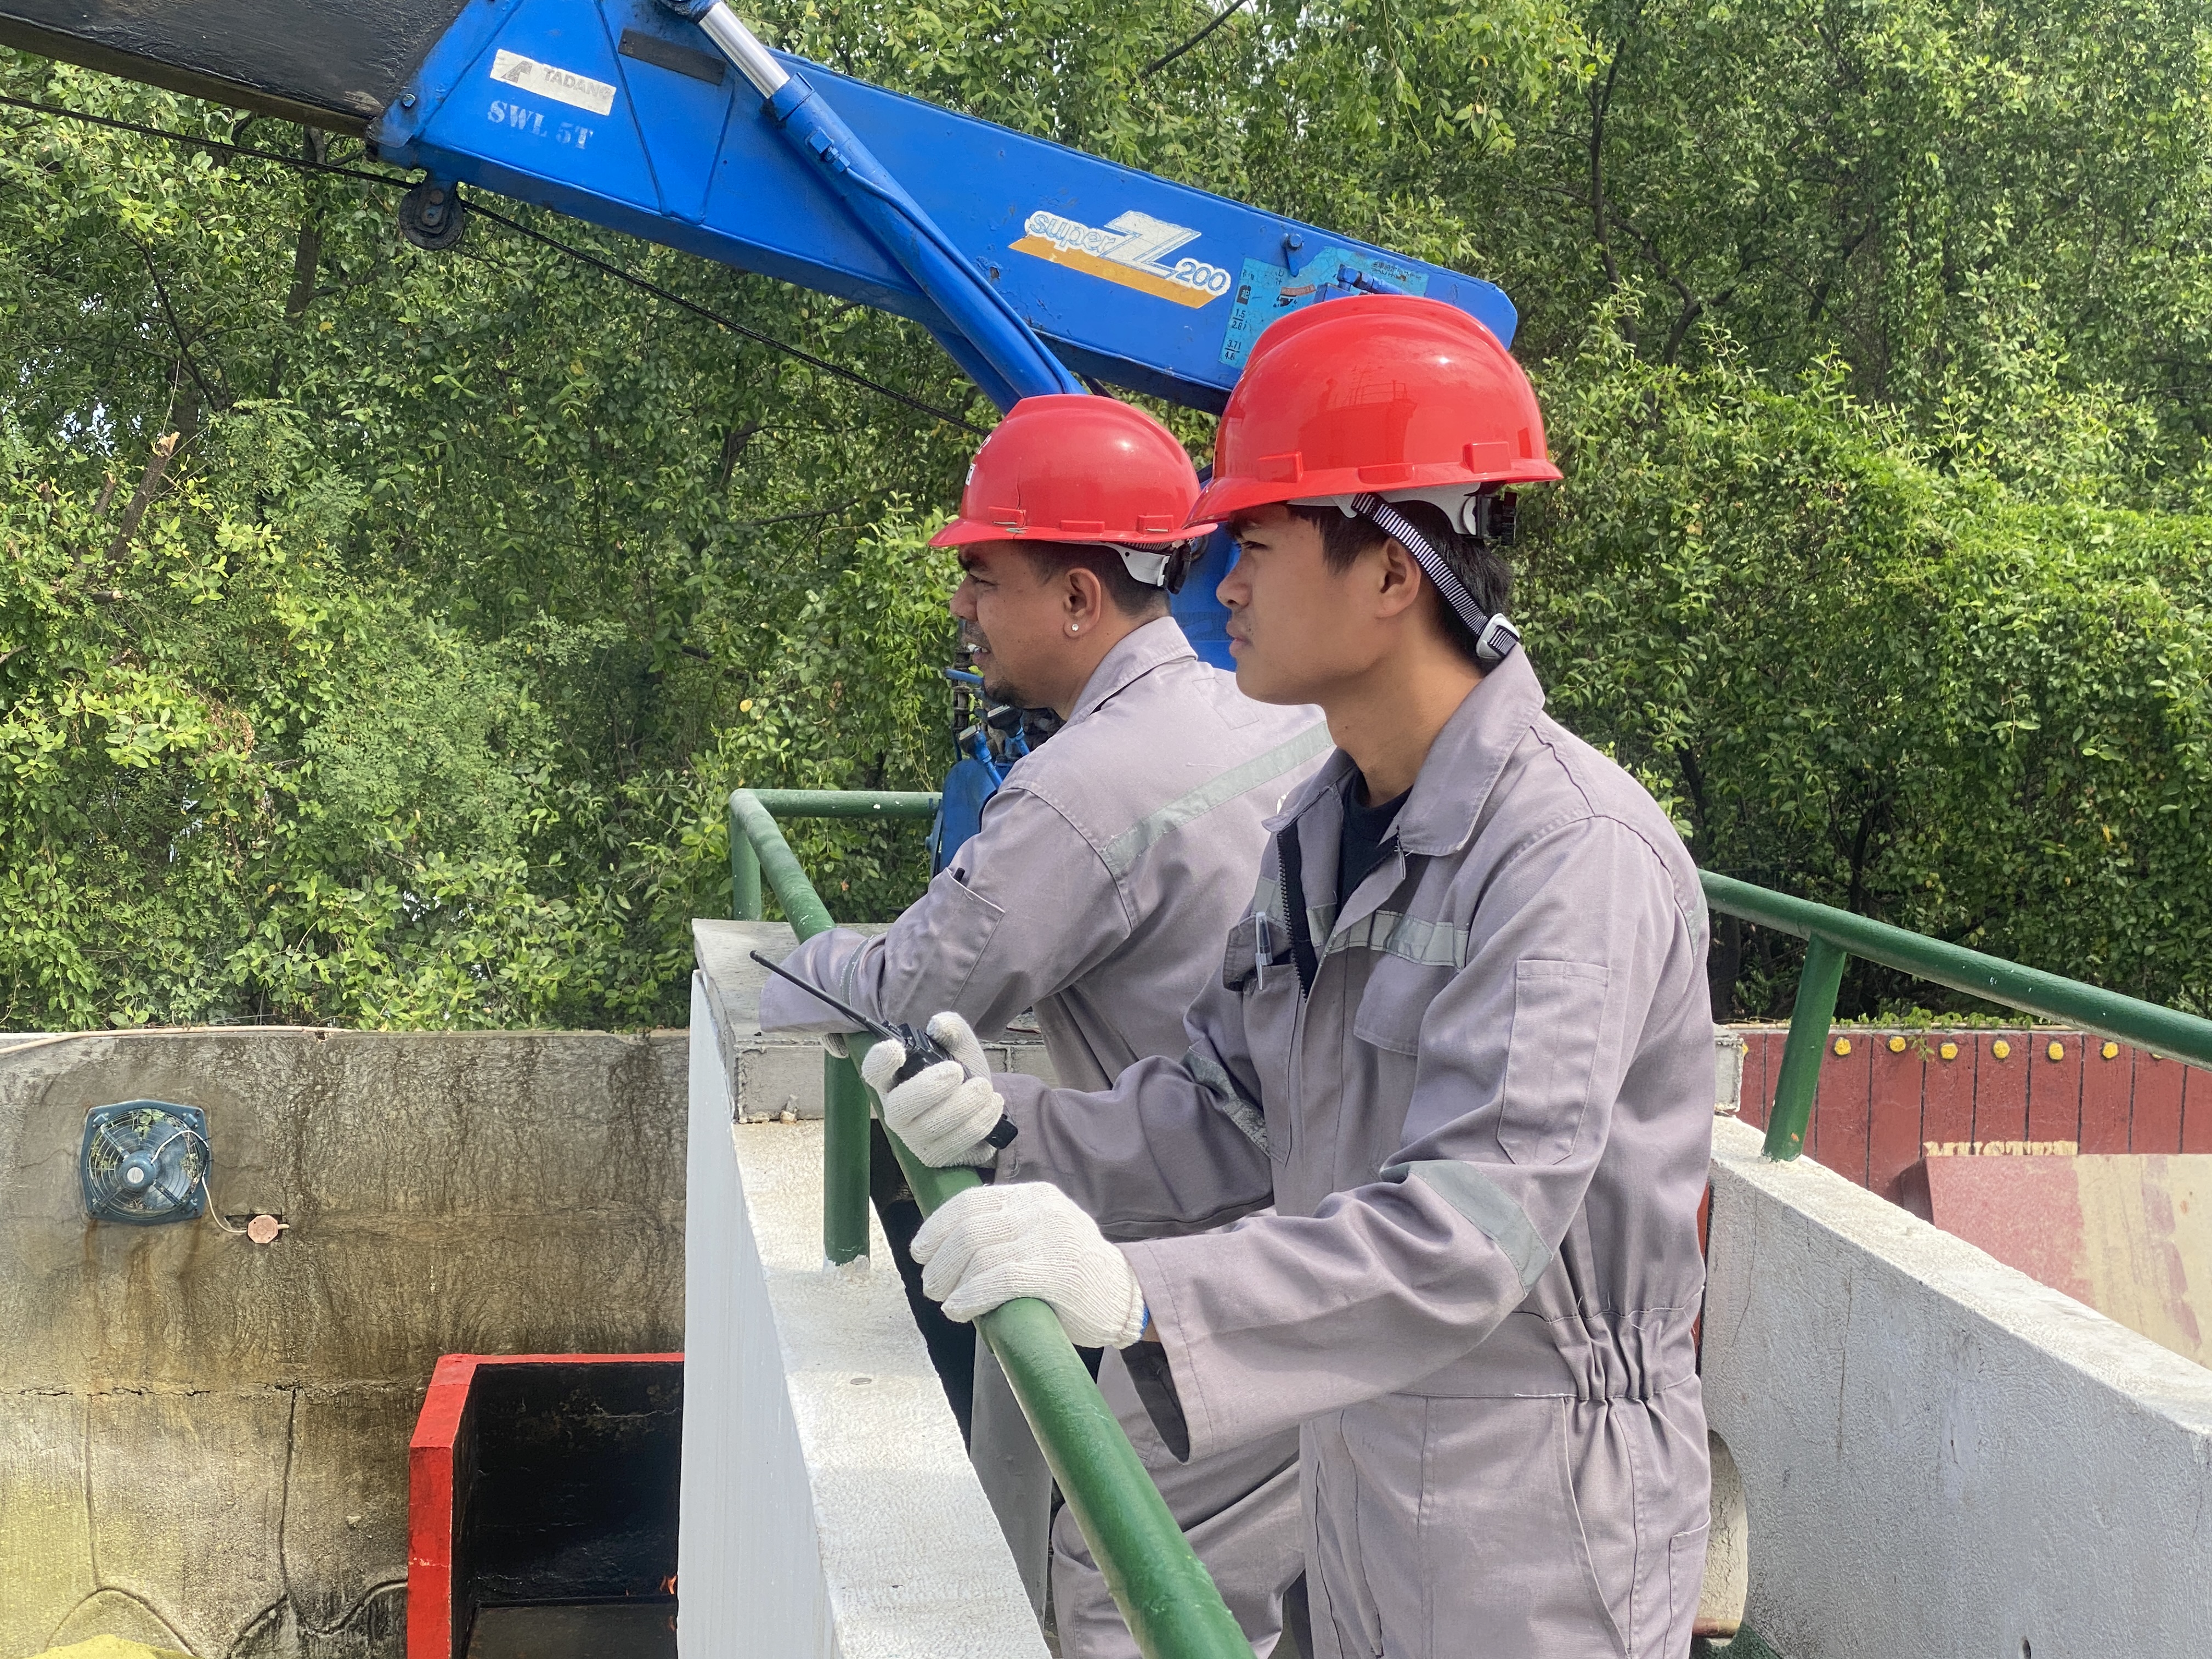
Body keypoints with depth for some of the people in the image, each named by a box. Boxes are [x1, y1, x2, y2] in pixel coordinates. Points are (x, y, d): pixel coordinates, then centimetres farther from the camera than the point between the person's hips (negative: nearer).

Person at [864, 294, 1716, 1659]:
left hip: (1532, 1521, -7)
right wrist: (1016, 1125, -9)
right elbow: (1236, 1111, 7)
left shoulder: (1576, 855, -24)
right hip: (1356, 1468, 7)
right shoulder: (1323, 830, 5)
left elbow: (1474, 1226, -33)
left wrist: (1139, 1293, -43)